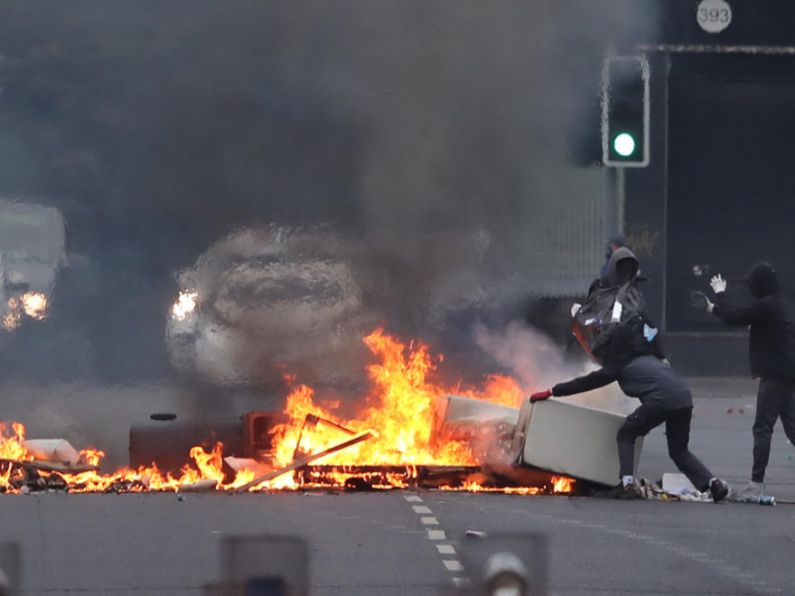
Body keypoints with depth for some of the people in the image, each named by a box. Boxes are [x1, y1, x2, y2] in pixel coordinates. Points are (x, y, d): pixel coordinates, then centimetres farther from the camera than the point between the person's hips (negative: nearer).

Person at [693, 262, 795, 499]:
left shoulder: (767, 306, -15)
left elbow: (734, 316, -17)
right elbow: (742, 314, 27)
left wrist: (721, 293, 0)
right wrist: (712, 308, 34)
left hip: (775, 376, -9)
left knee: (762, 428, -5)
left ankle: (757, 483, -5)